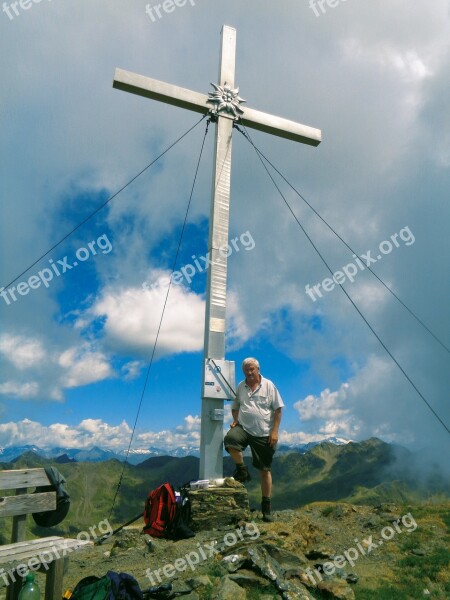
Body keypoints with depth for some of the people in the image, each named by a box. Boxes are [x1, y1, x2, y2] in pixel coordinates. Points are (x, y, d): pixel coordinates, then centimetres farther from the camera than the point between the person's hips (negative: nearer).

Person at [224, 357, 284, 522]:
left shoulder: (268, 386, 0)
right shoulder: (240, 387, 9)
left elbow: (278, 410, -1)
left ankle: (266, 506, 19)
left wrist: (274, 431, -9)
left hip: (264, 434, -2)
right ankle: (242, 470, -7)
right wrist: (235, 421, 0)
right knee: (230, 439, -32)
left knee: (265, 470, 5)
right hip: (244, 428, 2)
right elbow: (235, 407, 20)